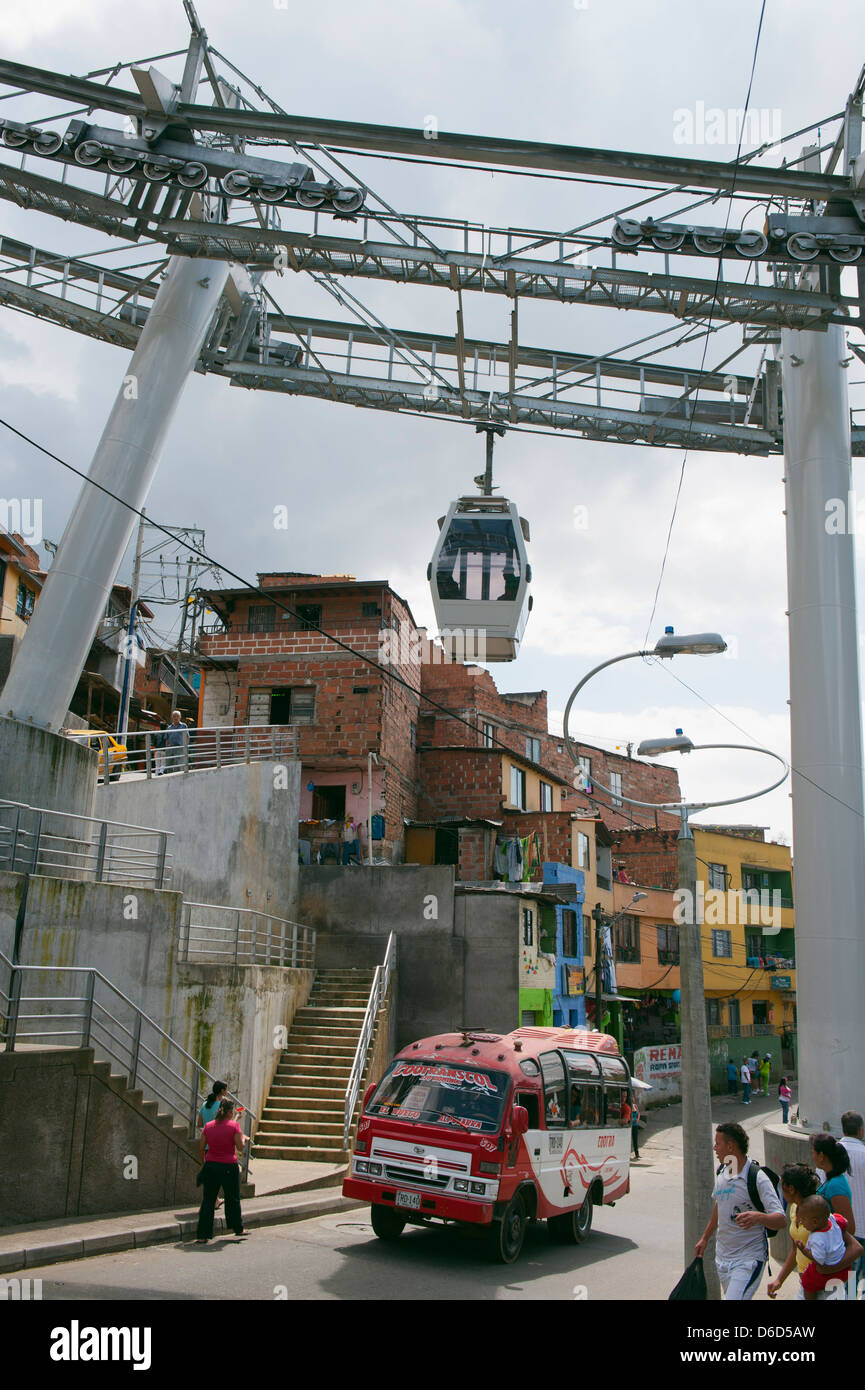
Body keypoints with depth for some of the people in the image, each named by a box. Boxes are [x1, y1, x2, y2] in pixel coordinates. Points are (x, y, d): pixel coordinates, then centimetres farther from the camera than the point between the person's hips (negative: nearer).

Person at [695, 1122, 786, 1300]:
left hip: (748, 1259, -8)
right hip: (722, 1257, 8)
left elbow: (780, 1220, -23)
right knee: (730, 1296, 16)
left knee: (734, 1298, -20)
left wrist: (759, 1217, -42)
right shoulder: (722, 1172, 5)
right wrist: (705, 1238, 27)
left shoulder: (757, 1178, -18)